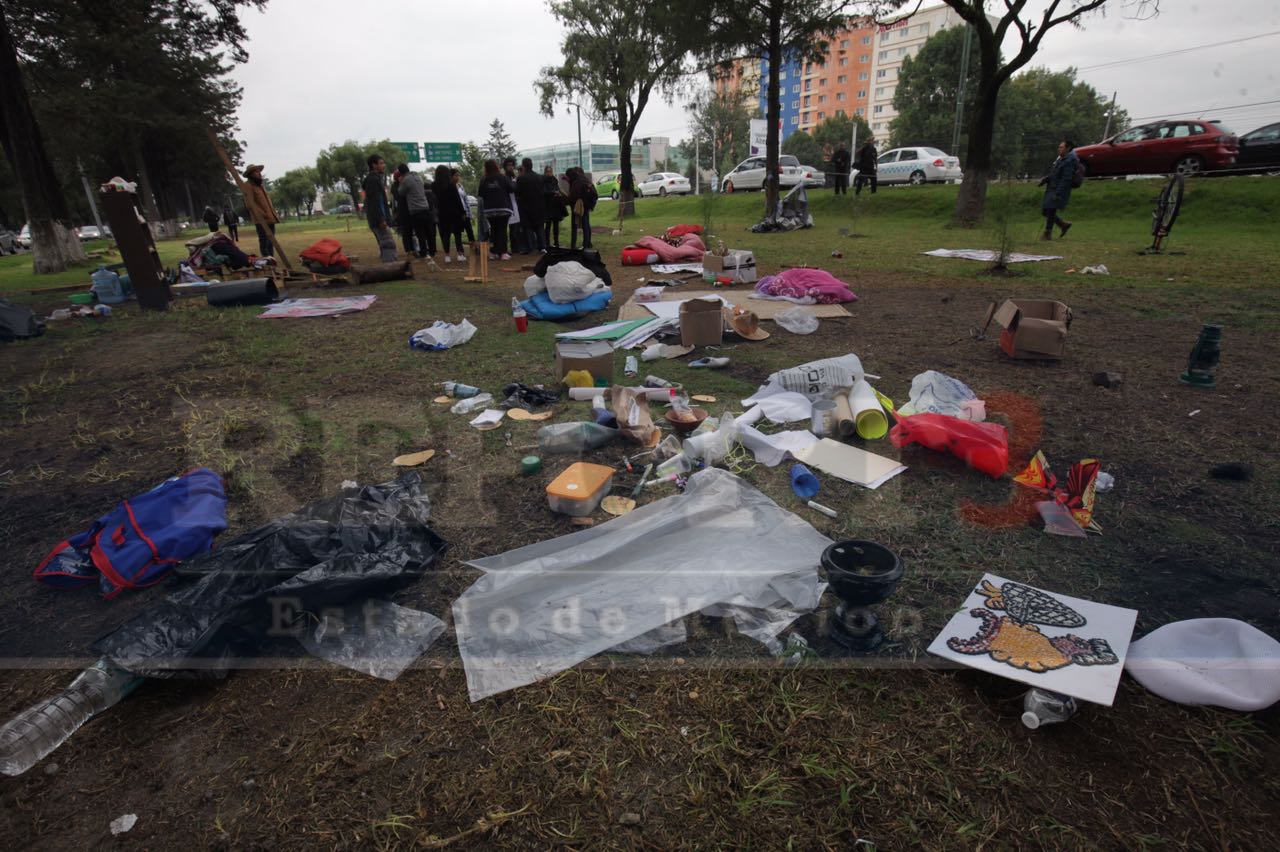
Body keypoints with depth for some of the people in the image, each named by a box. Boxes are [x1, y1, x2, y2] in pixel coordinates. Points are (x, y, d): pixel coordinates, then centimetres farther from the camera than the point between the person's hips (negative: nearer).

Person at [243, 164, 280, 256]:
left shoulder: (261, 186, 24)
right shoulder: (248, 187, -4)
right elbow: (250, 204, -15)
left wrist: (274, 215, 16)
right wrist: (261, 214, -25)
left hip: (270, 219, 9)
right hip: (261, 220, -9)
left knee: (271, 242, 10)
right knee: (264, 242, -13)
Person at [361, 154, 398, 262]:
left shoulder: (376, 178, 21)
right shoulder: (373, 179, -11)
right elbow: (374, 201, -19)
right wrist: (381, 219, -23)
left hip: (379, 219, 11)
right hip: (378, 219, -11)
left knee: (384, 246, 12)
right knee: (389, 245, -15)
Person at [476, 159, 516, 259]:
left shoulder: (483, 180, 0)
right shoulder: (503, 178, -6)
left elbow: (480, 194, 3)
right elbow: (512, 189, -4)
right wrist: (513, 183, 15)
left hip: (489, 210, 2)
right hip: (503, 209, -2)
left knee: (494, 230, 10)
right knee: (502, 229, -1)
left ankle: (495, 252, 9)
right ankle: (503, 252, -6)